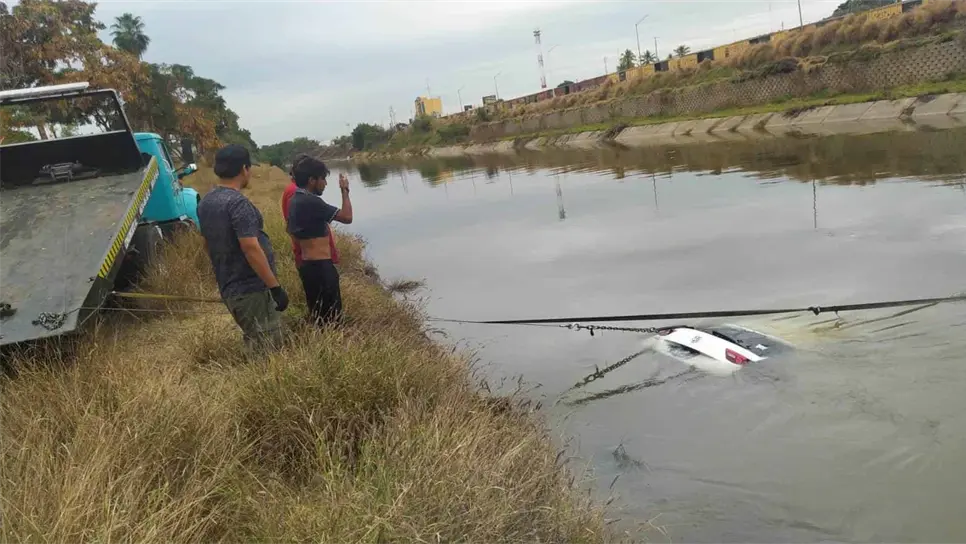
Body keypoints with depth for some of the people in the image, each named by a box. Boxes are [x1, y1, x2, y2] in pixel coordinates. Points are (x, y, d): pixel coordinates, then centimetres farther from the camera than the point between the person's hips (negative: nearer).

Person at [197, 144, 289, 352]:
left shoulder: (205, 202, 9)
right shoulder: (238, 203, -19)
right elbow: (251, 249, -23)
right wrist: (276, 287, -19)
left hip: (229, 288, 9)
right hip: (251, 289, -9)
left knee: (255, 348, 19)